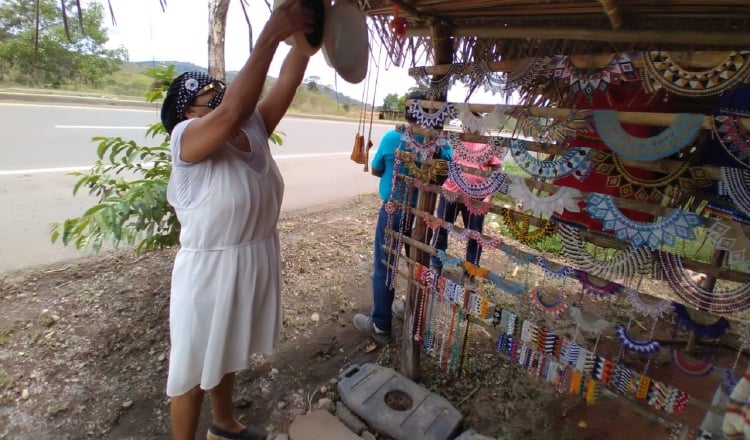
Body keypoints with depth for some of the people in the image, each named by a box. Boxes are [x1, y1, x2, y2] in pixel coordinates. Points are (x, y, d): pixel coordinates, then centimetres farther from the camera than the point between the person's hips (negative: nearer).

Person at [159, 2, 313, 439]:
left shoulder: (255, 129, 1)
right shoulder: (186, 139, -17)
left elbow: (288, 81, -5)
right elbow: (234, 110, -36)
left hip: (257, 264, 7)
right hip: (210, 272, -7)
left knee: (228, 355, 29)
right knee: (194, 371, 15)